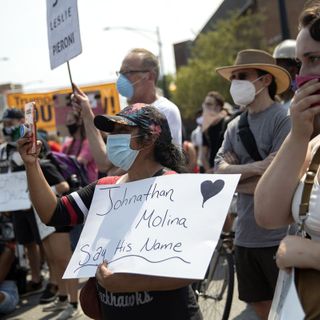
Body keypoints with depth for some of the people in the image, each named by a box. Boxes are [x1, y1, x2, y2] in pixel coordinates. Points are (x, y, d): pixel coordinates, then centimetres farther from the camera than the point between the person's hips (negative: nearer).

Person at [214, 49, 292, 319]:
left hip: (279, 237, -7)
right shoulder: (235, 126, 10)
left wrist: (234, 174, -4)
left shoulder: (284, 119, -11)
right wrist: (255, 167, -17)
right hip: (246, 235, 7)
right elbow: (220, 173, -1)